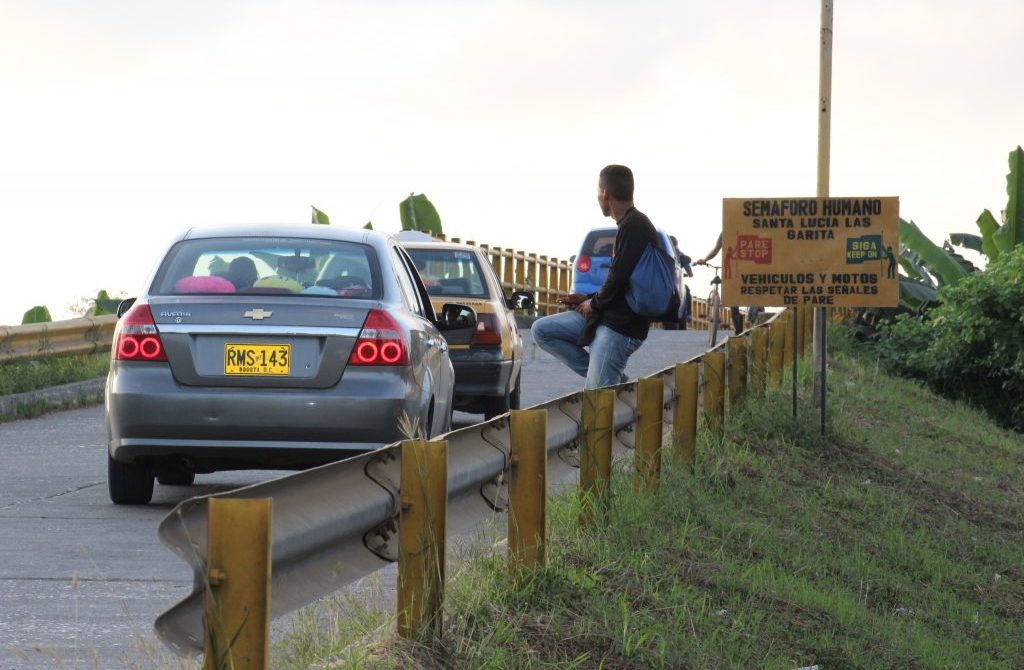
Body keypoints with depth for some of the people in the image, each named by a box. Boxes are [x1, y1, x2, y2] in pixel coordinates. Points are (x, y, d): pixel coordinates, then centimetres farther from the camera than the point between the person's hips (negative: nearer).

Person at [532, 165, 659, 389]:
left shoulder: (634, 226, -16)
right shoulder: (630, 224, 17)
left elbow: (618, 278, -21)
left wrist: (594, 303, -5)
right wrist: (590, 299, 13)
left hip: (620, 326, -11)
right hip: (604, 318, 11)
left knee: (597, 397, -14)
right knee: (541, 330, 10)